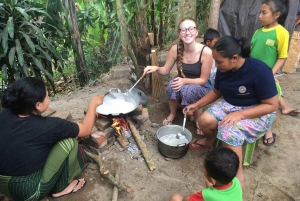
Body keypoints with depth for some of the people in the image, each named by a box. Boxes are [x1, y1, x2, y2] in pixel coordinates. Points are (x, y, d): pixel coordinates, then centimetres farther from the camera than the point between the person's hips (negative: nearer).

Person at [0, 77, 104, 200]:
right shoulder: (46, 126, -25)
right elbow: (86, 129, -11)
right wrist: (93, 104, 3)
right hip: (29, 191, -7)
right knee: (69, 140, -10)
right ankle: (61, 188, 6)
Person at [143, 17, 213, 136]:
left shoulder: (206, 52, -25)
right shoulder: (175, 49, -15)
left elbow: (203, 80, -18)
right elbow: (166, 70, -2)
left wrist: (185, 81, -34)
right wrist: (156, 68, -24)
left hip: (200, 87, -3)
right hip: (182, 81, 3)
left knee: (188, 90, -36)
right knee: (172, 86, -32)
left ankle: (198, 119, -7)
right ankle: (172, 114, -1)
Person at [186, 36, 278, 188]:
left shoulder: (259, 71, -25)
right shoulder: (223, 69, -8)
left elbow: (272, 105, -20)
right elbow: (216, 92, 9)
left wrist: (239, 114, -30)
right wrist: (196, 105, -1)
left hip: (258, 112, -5)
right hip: (229, 105, 5)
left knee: (229, 133, -31)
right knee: (204, 121, -20)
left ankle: (238, 175, -8)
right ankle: (208, 141, 16)